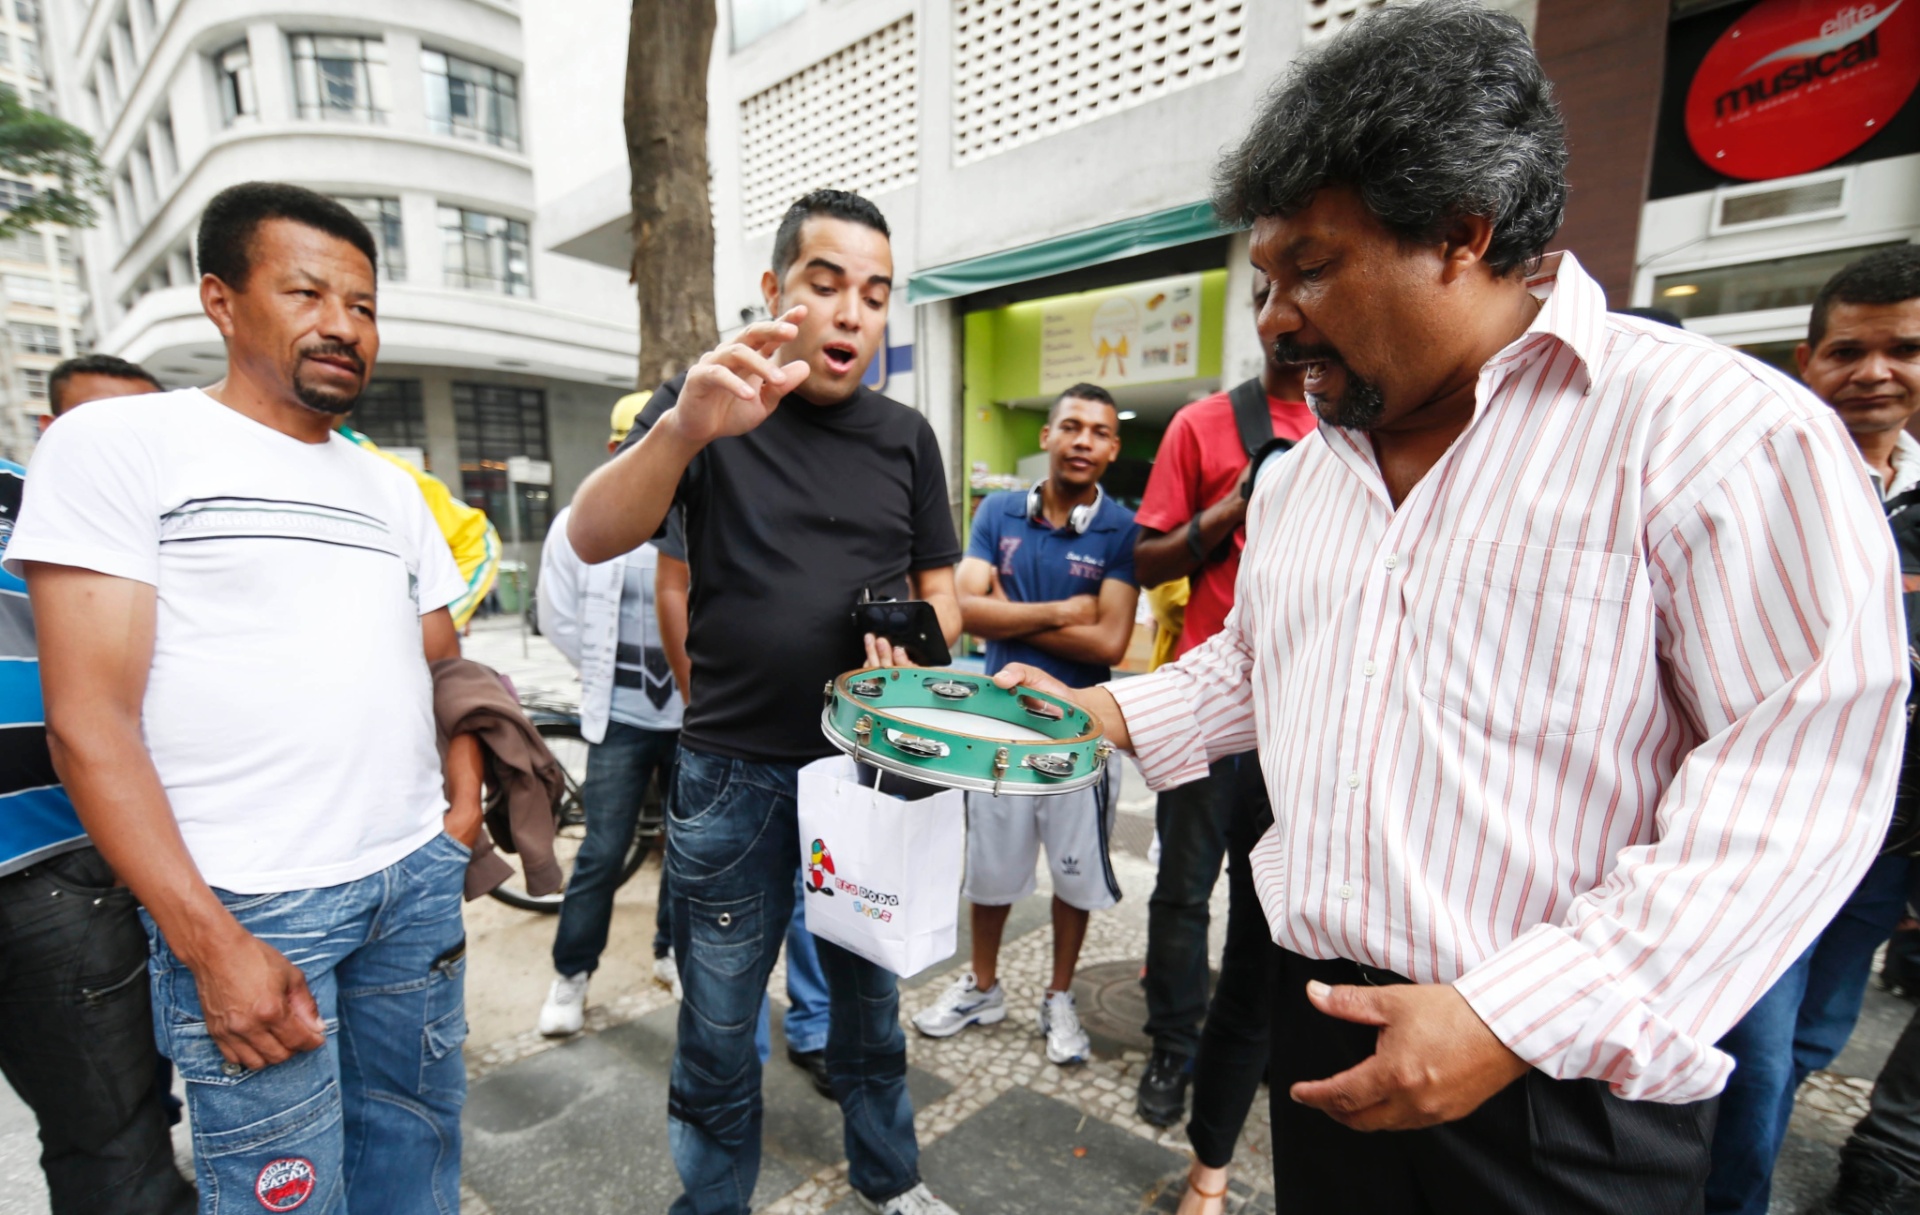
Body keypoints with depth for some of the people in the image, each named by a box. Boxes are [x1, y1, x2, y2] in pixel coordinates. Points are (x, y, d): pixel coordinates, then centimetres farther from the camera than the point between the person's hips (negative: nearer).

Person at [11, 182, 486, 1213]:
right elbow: (89, 718, -10)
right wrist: (211, 944, -14)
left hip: (419, 881, 5)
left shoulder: (392, 489, 12)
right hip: (248, 906, -4)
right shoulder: (118, 445, -4)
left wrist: (464, 810, 4)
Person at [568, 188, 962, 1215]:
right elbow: (592, 540, -16)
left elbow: (938, 587, 9)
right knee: (718, 1032, 12)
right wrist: (685, 427, -35)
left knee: (871, 1001, 19)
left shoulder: (905, 436, 6)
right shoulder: (705, 407, -3)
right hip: (733, 774, -2)